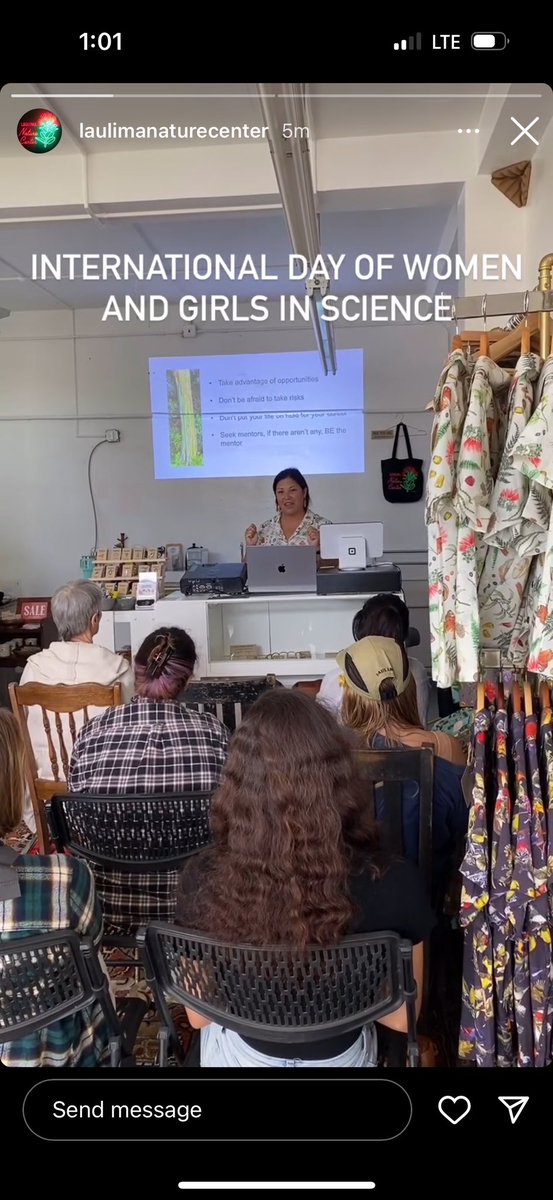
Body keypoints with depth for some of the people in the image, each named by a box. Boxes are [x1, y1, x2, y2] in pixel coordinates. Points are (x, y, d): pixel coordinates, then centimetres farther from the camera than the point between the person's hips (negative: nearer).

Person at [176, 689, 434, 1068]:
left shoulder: (203, 880, -30)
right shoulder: (393, 885, -32)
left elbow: (199, 1015, -12)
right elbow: (402, 1017, -15)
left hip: (240, 1054, 0)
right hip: (339, 1056, 1)